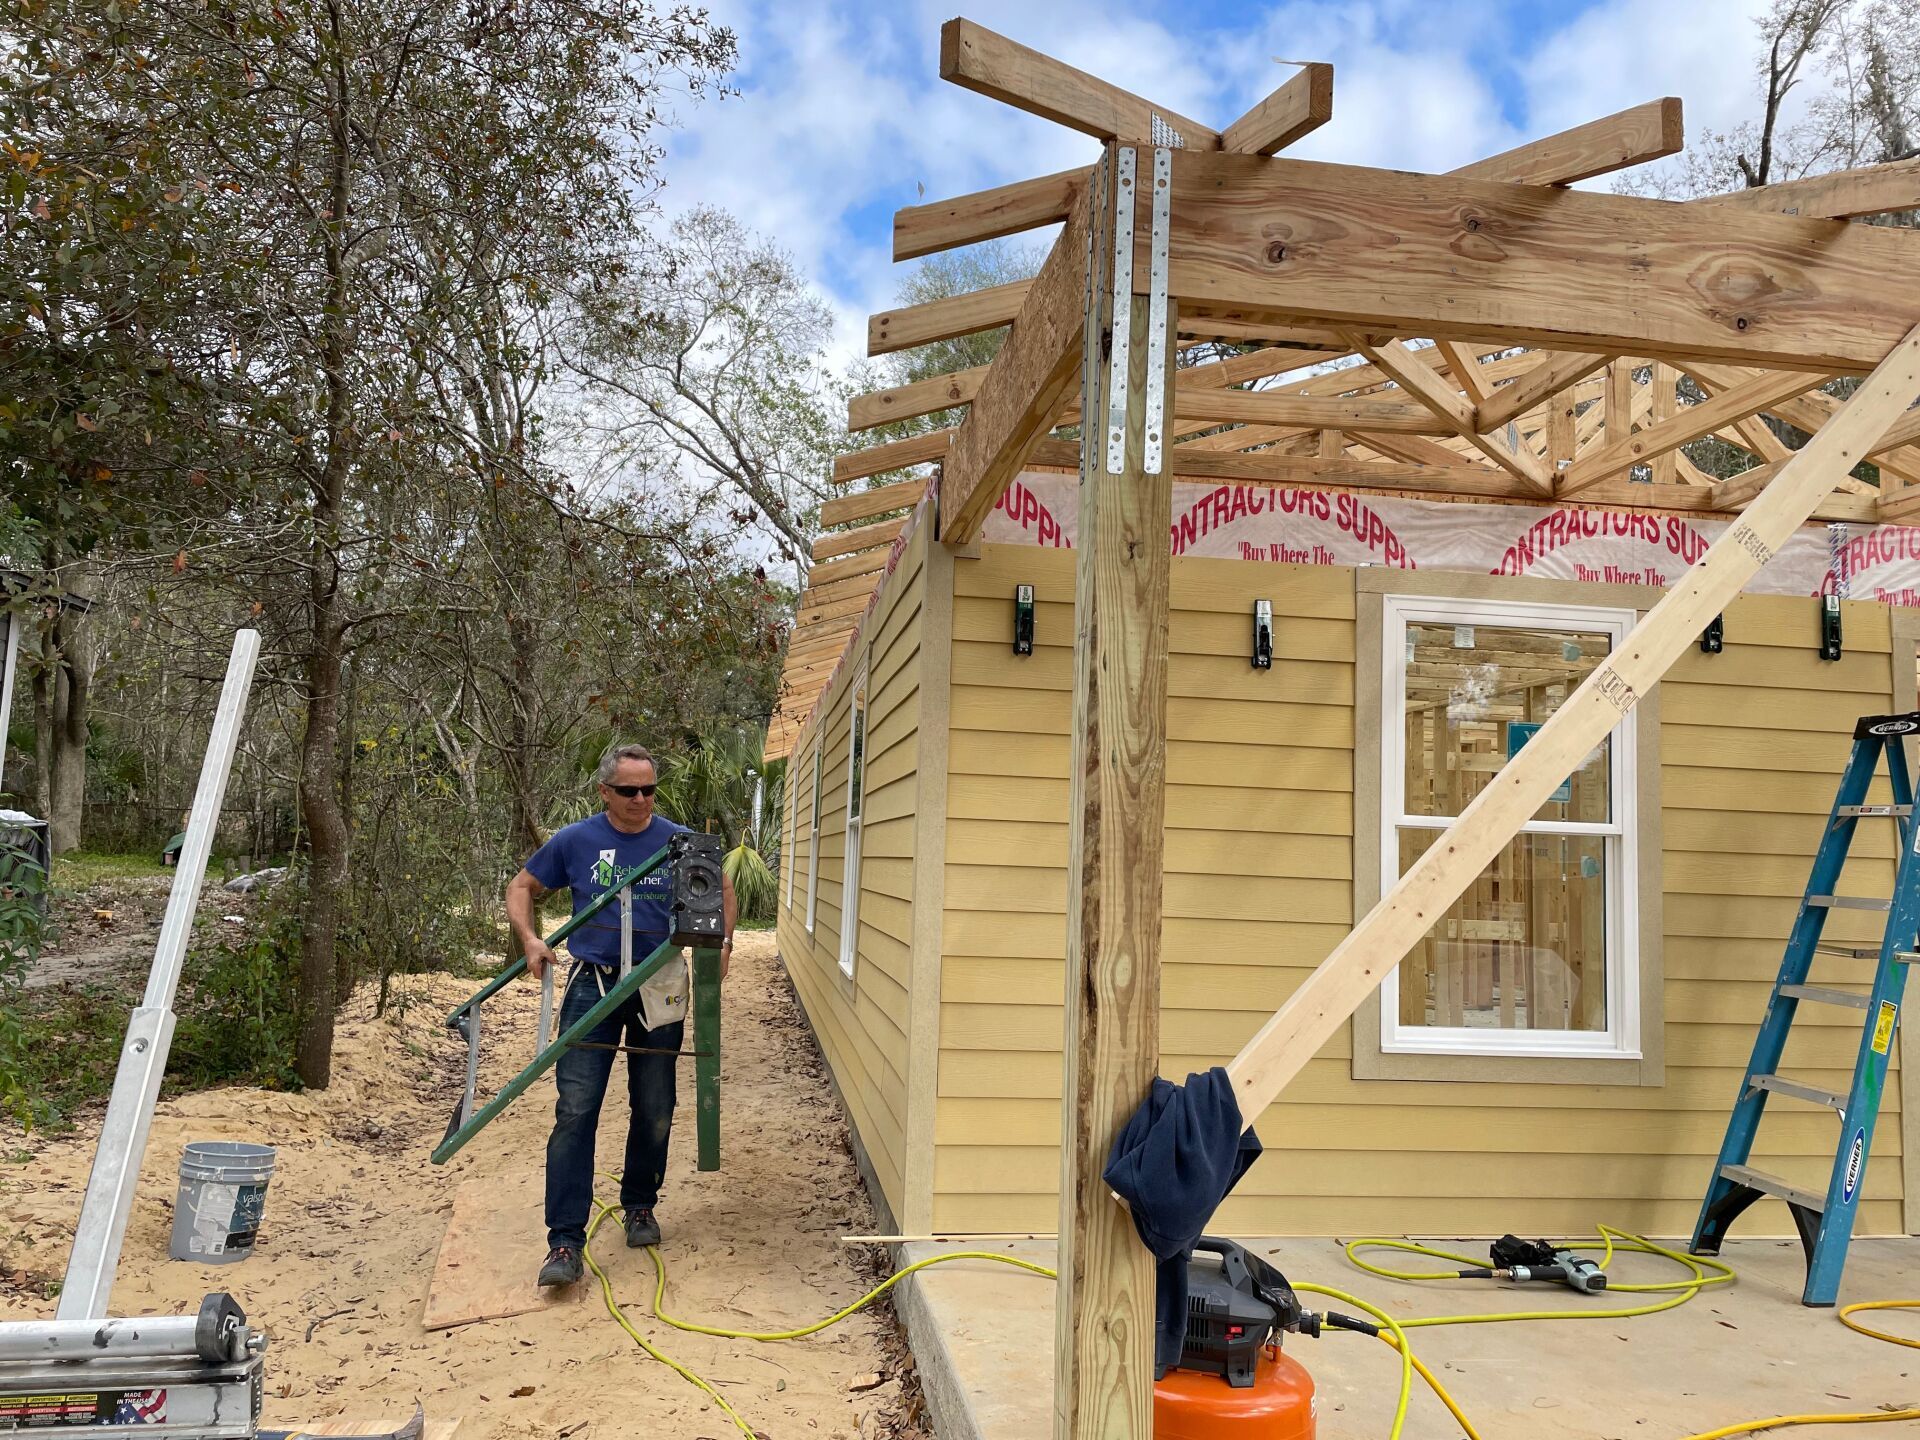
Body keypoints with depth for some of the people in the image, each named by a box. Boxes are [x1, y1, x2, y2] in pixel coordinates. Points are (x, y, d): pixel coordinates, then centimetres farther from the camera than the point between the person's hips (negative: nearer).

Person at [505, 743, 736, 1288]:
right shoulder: (574, 841, -2)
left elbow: (723, 890, 14)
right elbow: (522, 886, 9)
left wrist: (723, 941, -1)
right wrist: (529, 939, -8)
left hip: (660, 991, 1)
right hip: (592, 986, -1)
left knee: (654, 1111, 12)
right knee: (575, 1112, -8)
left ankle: (640, 1206, 34)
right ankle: (565, 1241, -4)